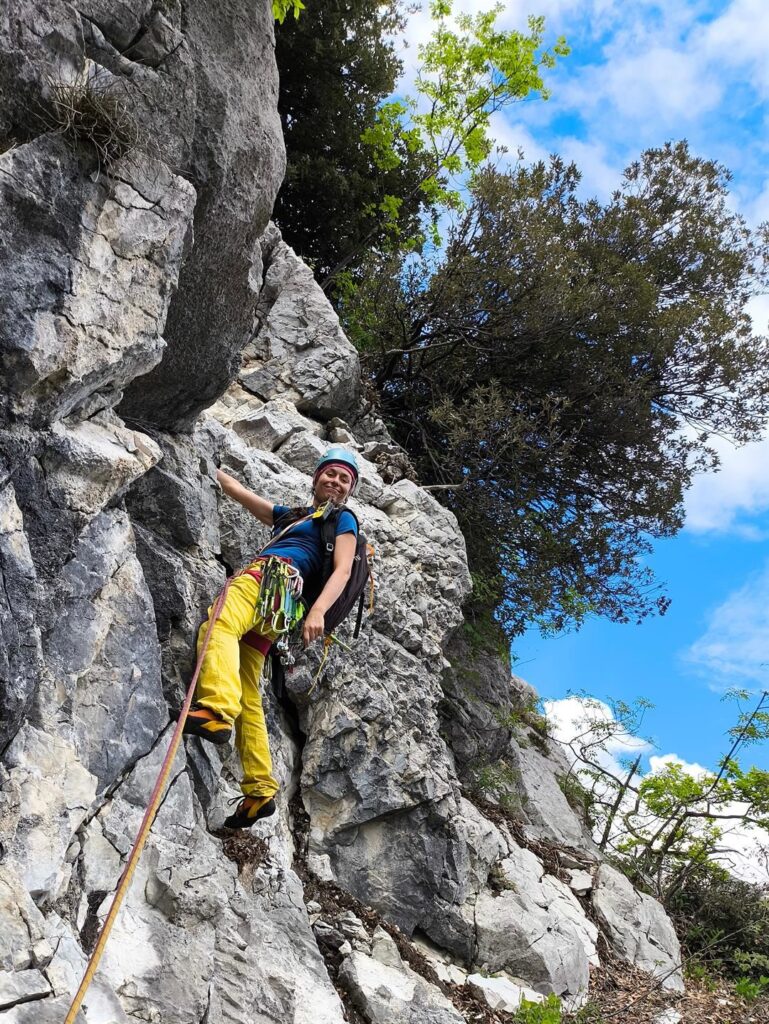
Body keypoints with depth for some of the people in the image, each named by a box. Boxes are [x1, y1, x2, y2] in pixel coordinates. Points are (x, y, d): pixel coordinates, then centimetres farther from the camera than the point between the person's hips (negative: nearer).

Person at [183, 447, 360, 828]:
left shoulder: (343, 519, 16)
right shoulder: (289, 515, 36)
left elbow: (342, 570, 0)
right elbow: (236, 490, 39)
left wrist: (318, 610, -17)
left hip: (274, 575, -7)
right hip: (267, 611, 7)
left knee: (219, 623, -36)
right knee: (247, 698, -1)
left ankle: (216, 711, -59)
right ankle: (260, 790, -4)